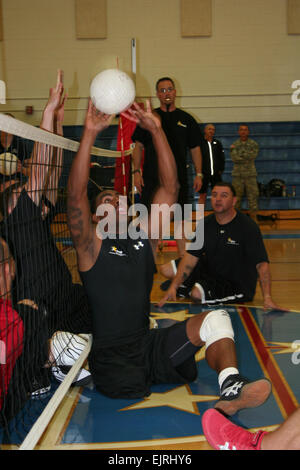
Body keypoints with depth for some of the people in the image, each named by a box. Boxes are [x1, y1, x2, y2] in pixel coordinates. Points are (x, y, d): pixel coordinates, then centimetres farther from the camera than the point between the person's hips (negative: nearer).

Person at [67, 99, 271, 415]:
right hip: (111, 356, -4)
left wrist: (156, 130, -4)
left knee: (215, 320, -18)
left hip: (149, 345, 5)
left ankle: (231, 390, -35)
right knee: (133, 392, -33)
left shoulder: (144, 237, 11)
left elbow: (169, 187, 4)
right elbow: (76, 195, -17)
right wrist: (89, 133, -23)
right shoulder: (91, 246, -1)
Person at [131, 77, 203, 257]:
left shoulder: (186, 119, 8)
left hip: (179, 178, 1)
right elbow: (139, 146, 6)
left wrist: (199, 174, 0)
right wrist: (137, 171, -4)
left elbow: (195, 149, 9)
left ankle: (184, 256, 15)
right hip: (151, 178, -1)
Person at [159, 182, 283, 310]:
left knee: (197, 294, -30)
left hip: (236, 284, -6)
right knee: (166, 270, -2)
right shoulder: (206, 224, -2)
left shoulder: (248, 227, -20)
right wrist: (174, 287, -13)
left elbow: (261, 263, -25)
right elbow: (191, 256, -4)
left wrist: (267, 298, -34)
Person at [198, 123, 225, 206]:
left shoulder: (217, 143, 11)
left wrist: (221, 169, 5)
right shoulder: (200, 143, -1)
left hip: (216, 174, 3)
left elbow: (222, 157, 14)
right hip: (204, 174, -3)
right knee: (203, 195, 1)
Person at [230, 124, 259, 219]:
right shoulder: (234, 145, 6)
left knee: (253, 197, -1)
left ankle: (253, 220, 5)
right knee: (236, 198, 3)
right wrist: (247, 157, -10)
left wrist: (240, 154, -10)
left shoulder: (254, 144, 5)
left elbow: (253, 155, -12)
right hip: (237, 175, 1)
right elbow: (234, 158, -9)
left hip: (250, 175, -1)